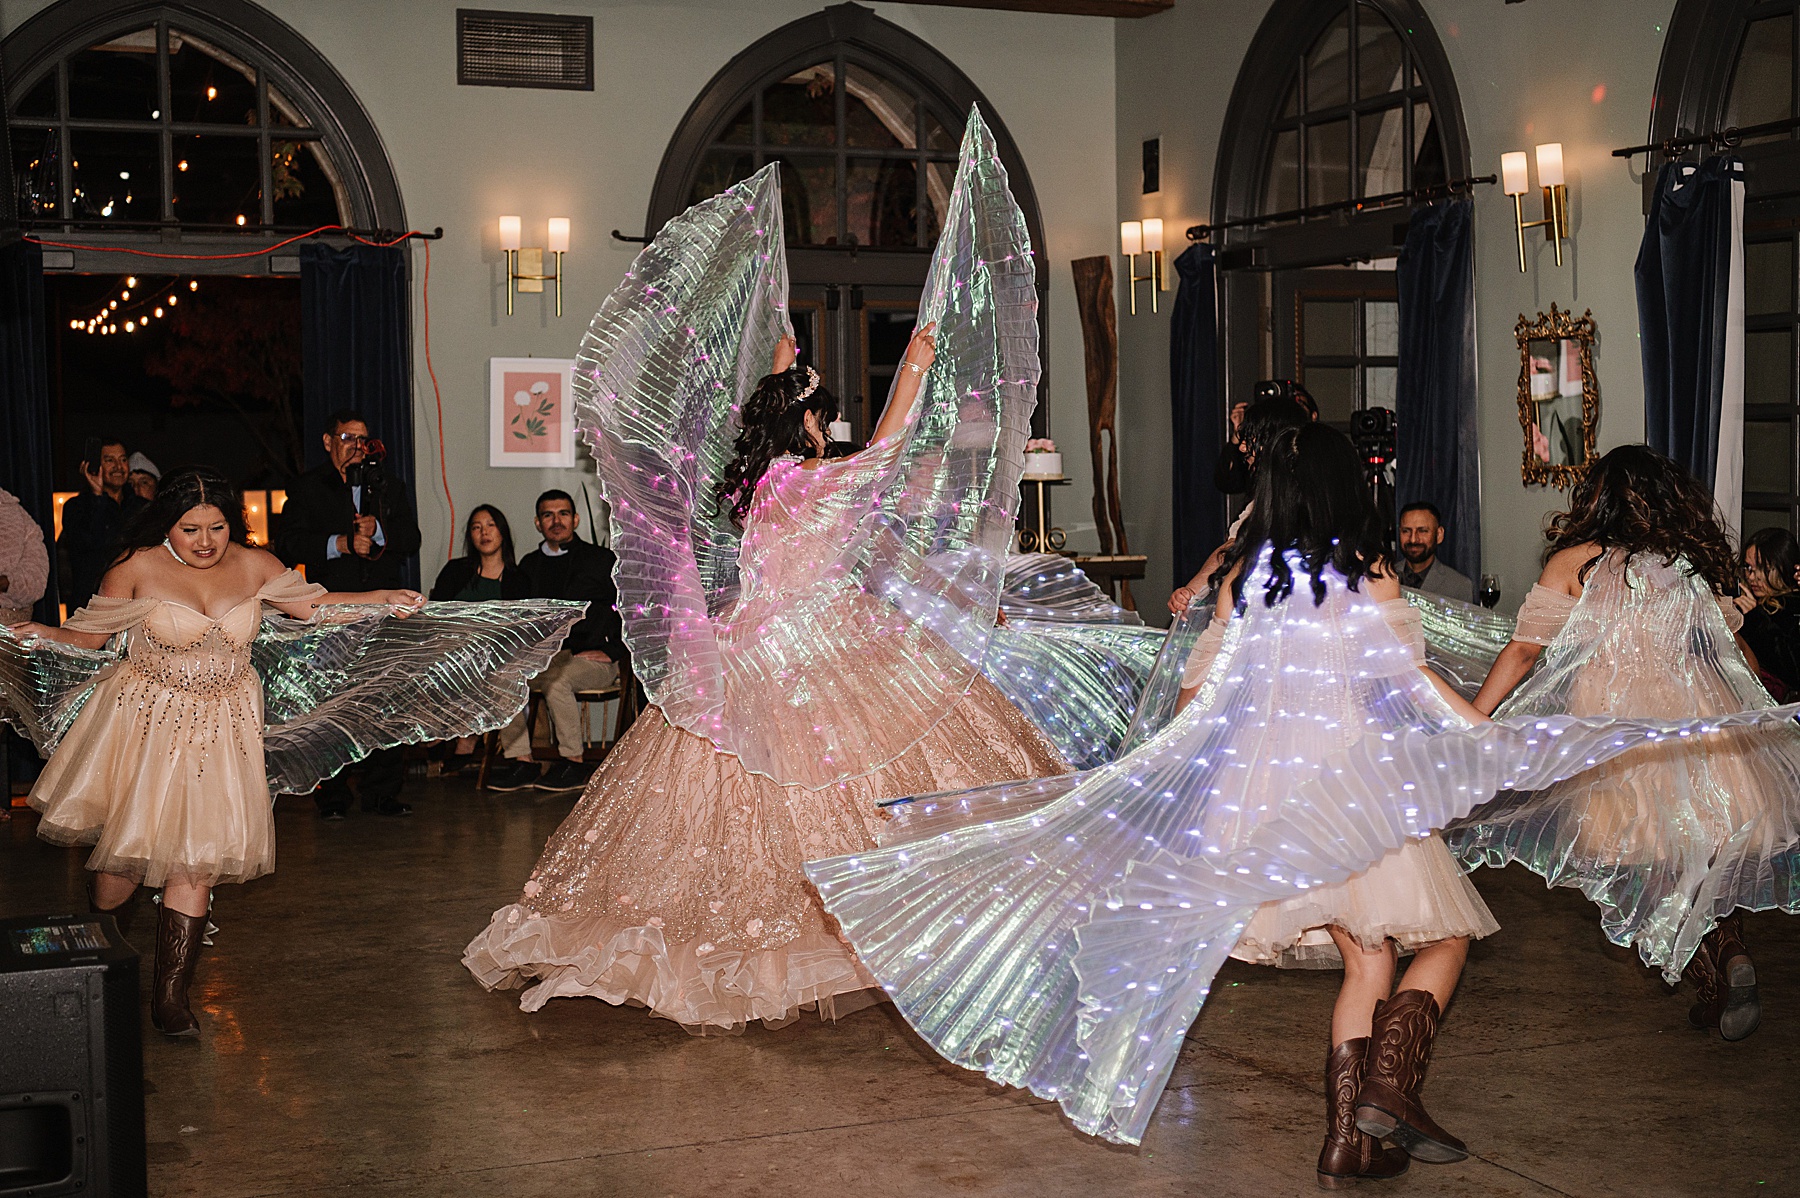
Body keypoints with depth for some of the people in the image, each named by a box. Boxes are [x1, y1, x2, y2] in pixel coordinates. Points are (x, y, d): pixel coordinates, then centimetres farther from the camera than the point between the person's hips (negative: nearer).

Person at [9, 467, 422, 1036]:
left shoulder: (253, 566, 0)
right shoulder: (138, 567, -8)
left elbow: (316, 604, 8)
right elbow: (89, 635, -2)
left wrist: (382, 598, -3)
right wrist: (42, 634, -21)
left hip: (220, 725, 2)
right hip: (147, 722, -2)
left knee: (198, 858, -3)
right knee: (126, 846, 1)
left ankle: (169, 995, 5)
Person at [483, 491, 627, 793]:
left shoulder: (602, 560, 8)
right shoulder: (530, 565, 21)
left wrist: (611, 651, -8)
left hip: (593, 659, -5)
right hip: (543, 658, 5)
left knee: (555, 679, -36)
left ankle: (574, 765, -22)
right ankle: (521, 762, -17)